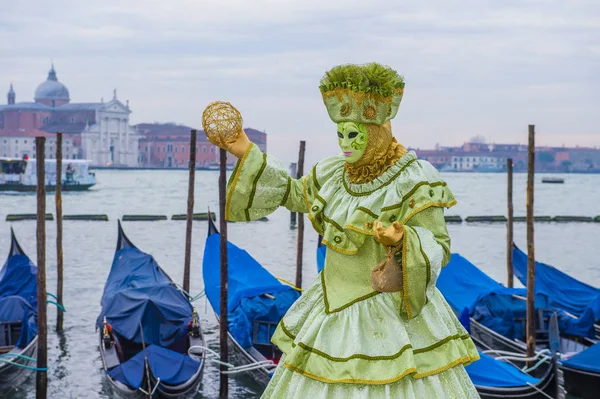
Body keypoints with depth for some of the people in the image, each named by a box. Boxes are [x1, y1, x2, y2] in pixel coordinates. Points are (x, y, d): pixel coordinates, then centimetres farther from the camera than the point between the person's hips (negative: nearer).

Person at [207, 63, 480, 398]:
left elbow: (436, 250, -16)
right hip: (336, 315, 7)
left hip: (393, 317, -7)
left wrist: (401, 241, -36)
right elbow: (293, 194, 18)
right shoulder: (338, 174, 4)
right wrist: (245, 152, 13)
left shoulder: (414, 182, -16)